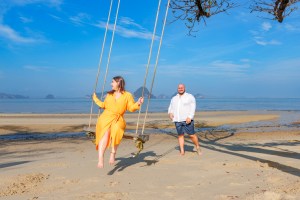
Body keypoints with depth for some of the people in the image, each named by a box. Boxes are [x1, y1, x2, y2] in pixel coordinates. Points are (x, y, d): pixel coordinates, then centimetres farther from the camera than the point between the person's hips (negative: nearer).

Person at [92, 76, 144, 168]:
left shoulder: (127, 95, 9)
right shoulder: (109, 94, 21)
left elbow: (131, 108, 2)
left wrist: (138, 104, -14)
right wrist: (96, 100, 42)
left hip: (118, 120, -2)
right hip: (106, 118, 2)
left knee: (116, 130, -35)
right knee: (105, 134, -26)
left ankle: (113, 153, -19)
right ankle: (100, 159, -33)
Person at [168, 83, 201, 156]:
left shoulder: (190, 97, 4)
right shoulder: (174, 98, 18)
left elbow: (193, 108, -4)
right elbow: (171, 107, 20)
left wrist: (190, 117, -17)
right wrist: (170, 113, -3)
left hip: (187, 120, -4)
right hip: (177, 120, 4)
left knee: (192, 135, -4)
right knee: (180, 135, 3)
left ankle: (197, 147, 17)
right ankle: (182, 151, 7)